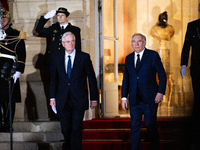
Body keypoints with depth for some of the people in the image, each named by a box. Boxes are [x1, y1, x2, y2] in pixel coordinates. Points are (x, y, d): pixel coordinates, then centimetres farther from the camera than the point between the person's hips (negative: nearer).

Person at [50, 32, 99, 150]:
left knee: (76, 130, -5)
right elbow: (54, 79, 14)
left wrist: (94, 98, 1)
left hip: (79, 100, -3)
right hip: (63, 100, 3)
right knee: (65, 129, 7)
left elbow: (92, 78, 2)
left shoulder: (84, 57, 0)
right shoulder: (58, 58, 8)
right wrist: (52, 97, 7)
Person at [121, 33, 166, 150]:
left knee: (150, 125, 4)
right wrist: (124, 97, 7)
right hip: (134, 100, 3)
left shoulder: (153, 55, 0)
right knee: (135, 126, 1)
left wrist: (161, 92, -10)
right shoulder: (129, 58, 11)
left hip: (150, 98, -3)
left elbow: (162, 75, -1)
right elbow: (126, 79, 13)